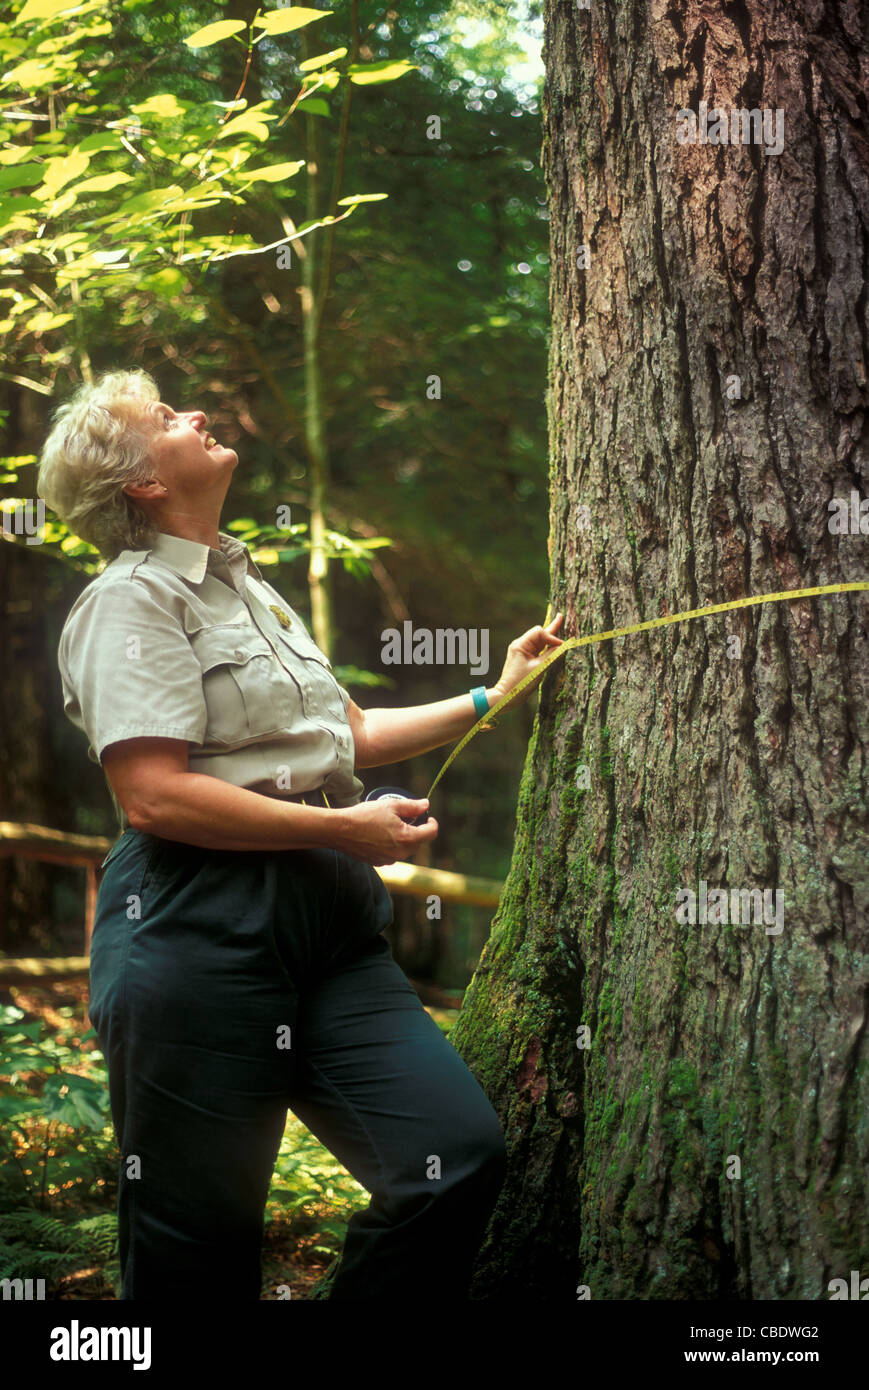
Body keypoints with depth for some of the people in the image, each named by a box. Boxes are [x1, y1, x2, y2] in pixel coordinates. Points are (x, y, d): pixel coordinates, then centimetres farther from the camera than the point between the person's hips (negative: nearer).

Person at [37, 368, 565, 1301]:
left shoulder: (250, 588, 24)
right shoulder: (133, 598, -5)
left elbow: (346, 733, 30)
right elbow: (154, 796, -17)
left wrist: (490, 699, 27)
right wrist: (344, 828, -13)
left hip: (326, 924, 8)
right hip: (199, 930, -8)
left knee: (460, 1152, -4)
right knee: (200, 1241, -1)